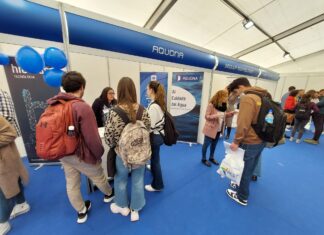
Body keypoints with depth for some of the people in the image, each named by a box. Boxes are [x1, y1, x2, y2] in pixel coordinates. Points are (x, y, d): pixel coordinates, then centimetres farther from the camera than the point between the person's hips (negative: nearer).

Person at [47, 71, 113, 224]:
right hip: (80, 154, -6)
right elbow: (92, 137, -26)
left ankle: (81, 212, 43)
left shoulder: (54, 106, -4)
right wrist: (99, 154, -9)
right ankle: (108, 194, 47)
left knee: (71, 183, 21)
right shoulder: (82, 107, -27)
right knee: (98, 177, 20)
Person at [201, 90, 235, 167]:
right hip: (210, 129, -7)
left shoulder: (223, 105, 5)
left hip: (218, 129, 7)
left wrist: (229, 114, -2)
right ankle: (203, 159, 26)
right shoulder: (211, 105, -18)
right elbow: (206, 116, -17)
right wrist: (216, 115, -29)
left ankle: (211, 157, 38)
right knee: (206, 144, 8)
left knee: (214, 144, 19)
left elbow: (223, 115, 15)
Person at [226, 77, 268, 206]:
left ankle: (242, 197, 28)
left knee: (244, 170, 9)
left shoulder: (247, 98, -19)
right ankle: (242, 188, 44)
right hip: (261, 140, 9)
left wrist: (236, 141, -18)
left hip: (250, 142, -9)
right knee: (250, 168, 24)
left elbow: (243, 123, -25)